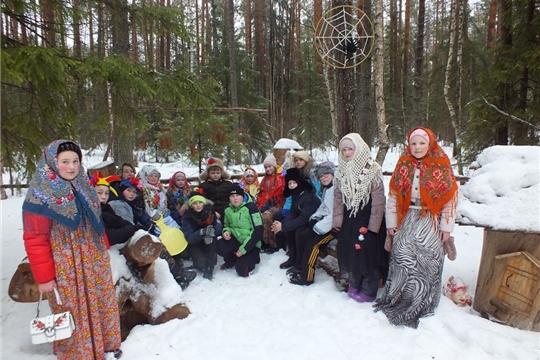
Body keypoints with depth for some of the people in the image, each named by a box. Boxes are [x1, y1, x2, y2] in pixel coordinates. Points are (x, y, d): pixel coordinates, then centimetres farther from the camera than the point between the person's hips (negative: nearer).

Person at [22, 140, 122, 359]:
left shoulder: (83, 187, 7)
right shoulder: (41, 194, -14)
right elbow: (35, 240, -14)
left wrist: (104, 253, 15)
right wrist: (44, 276, -13)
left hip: (94, 262, 6)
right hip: (65, 268, -6)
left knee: (102, 304, 17)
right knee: (73, 312, 7)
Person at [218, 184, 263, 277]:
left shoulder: (250, 207, -16)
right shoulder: (228, 210, 3)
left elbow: (258, 231, -19)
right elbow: (227, 225, 20)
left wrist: (244, 249, -21)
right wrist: (226, 231, -6)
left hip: (251, 244, -5)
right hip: (236, 240, 5)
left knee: (242, 270, -20)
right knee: (219, 246, -24)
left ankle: (252, 257, 12)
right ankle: (232, 260, 8)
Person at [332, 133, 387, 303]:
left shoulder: (372, 169, -13)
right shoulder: (341, 171, 4)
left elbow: (378, 198, -15)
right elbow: (338, 197, 7)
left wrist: (374, 224, -17)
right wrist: (337, 219, 1)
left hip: (367, 218, -5)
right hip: (349, 219, 5)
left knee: (368, 254, -1)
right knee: (349, 252, 10)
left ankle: (368, 291, 15)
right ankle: (354, 284, 30)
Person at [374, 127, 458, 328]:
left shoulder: (441, 166, -3)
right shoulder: (403, 165, 5)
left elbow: (450, 197, -3)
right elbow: (394, 195, 6)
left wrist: (446, 226, -4)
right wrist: (391, 221, 3)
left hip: (430, 222, -2)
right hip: (407, 219, 2)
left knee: (426, 261, 0)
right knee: (402, 257, 2)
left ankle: (420, 304, 17)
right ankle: (396, 299, 17)